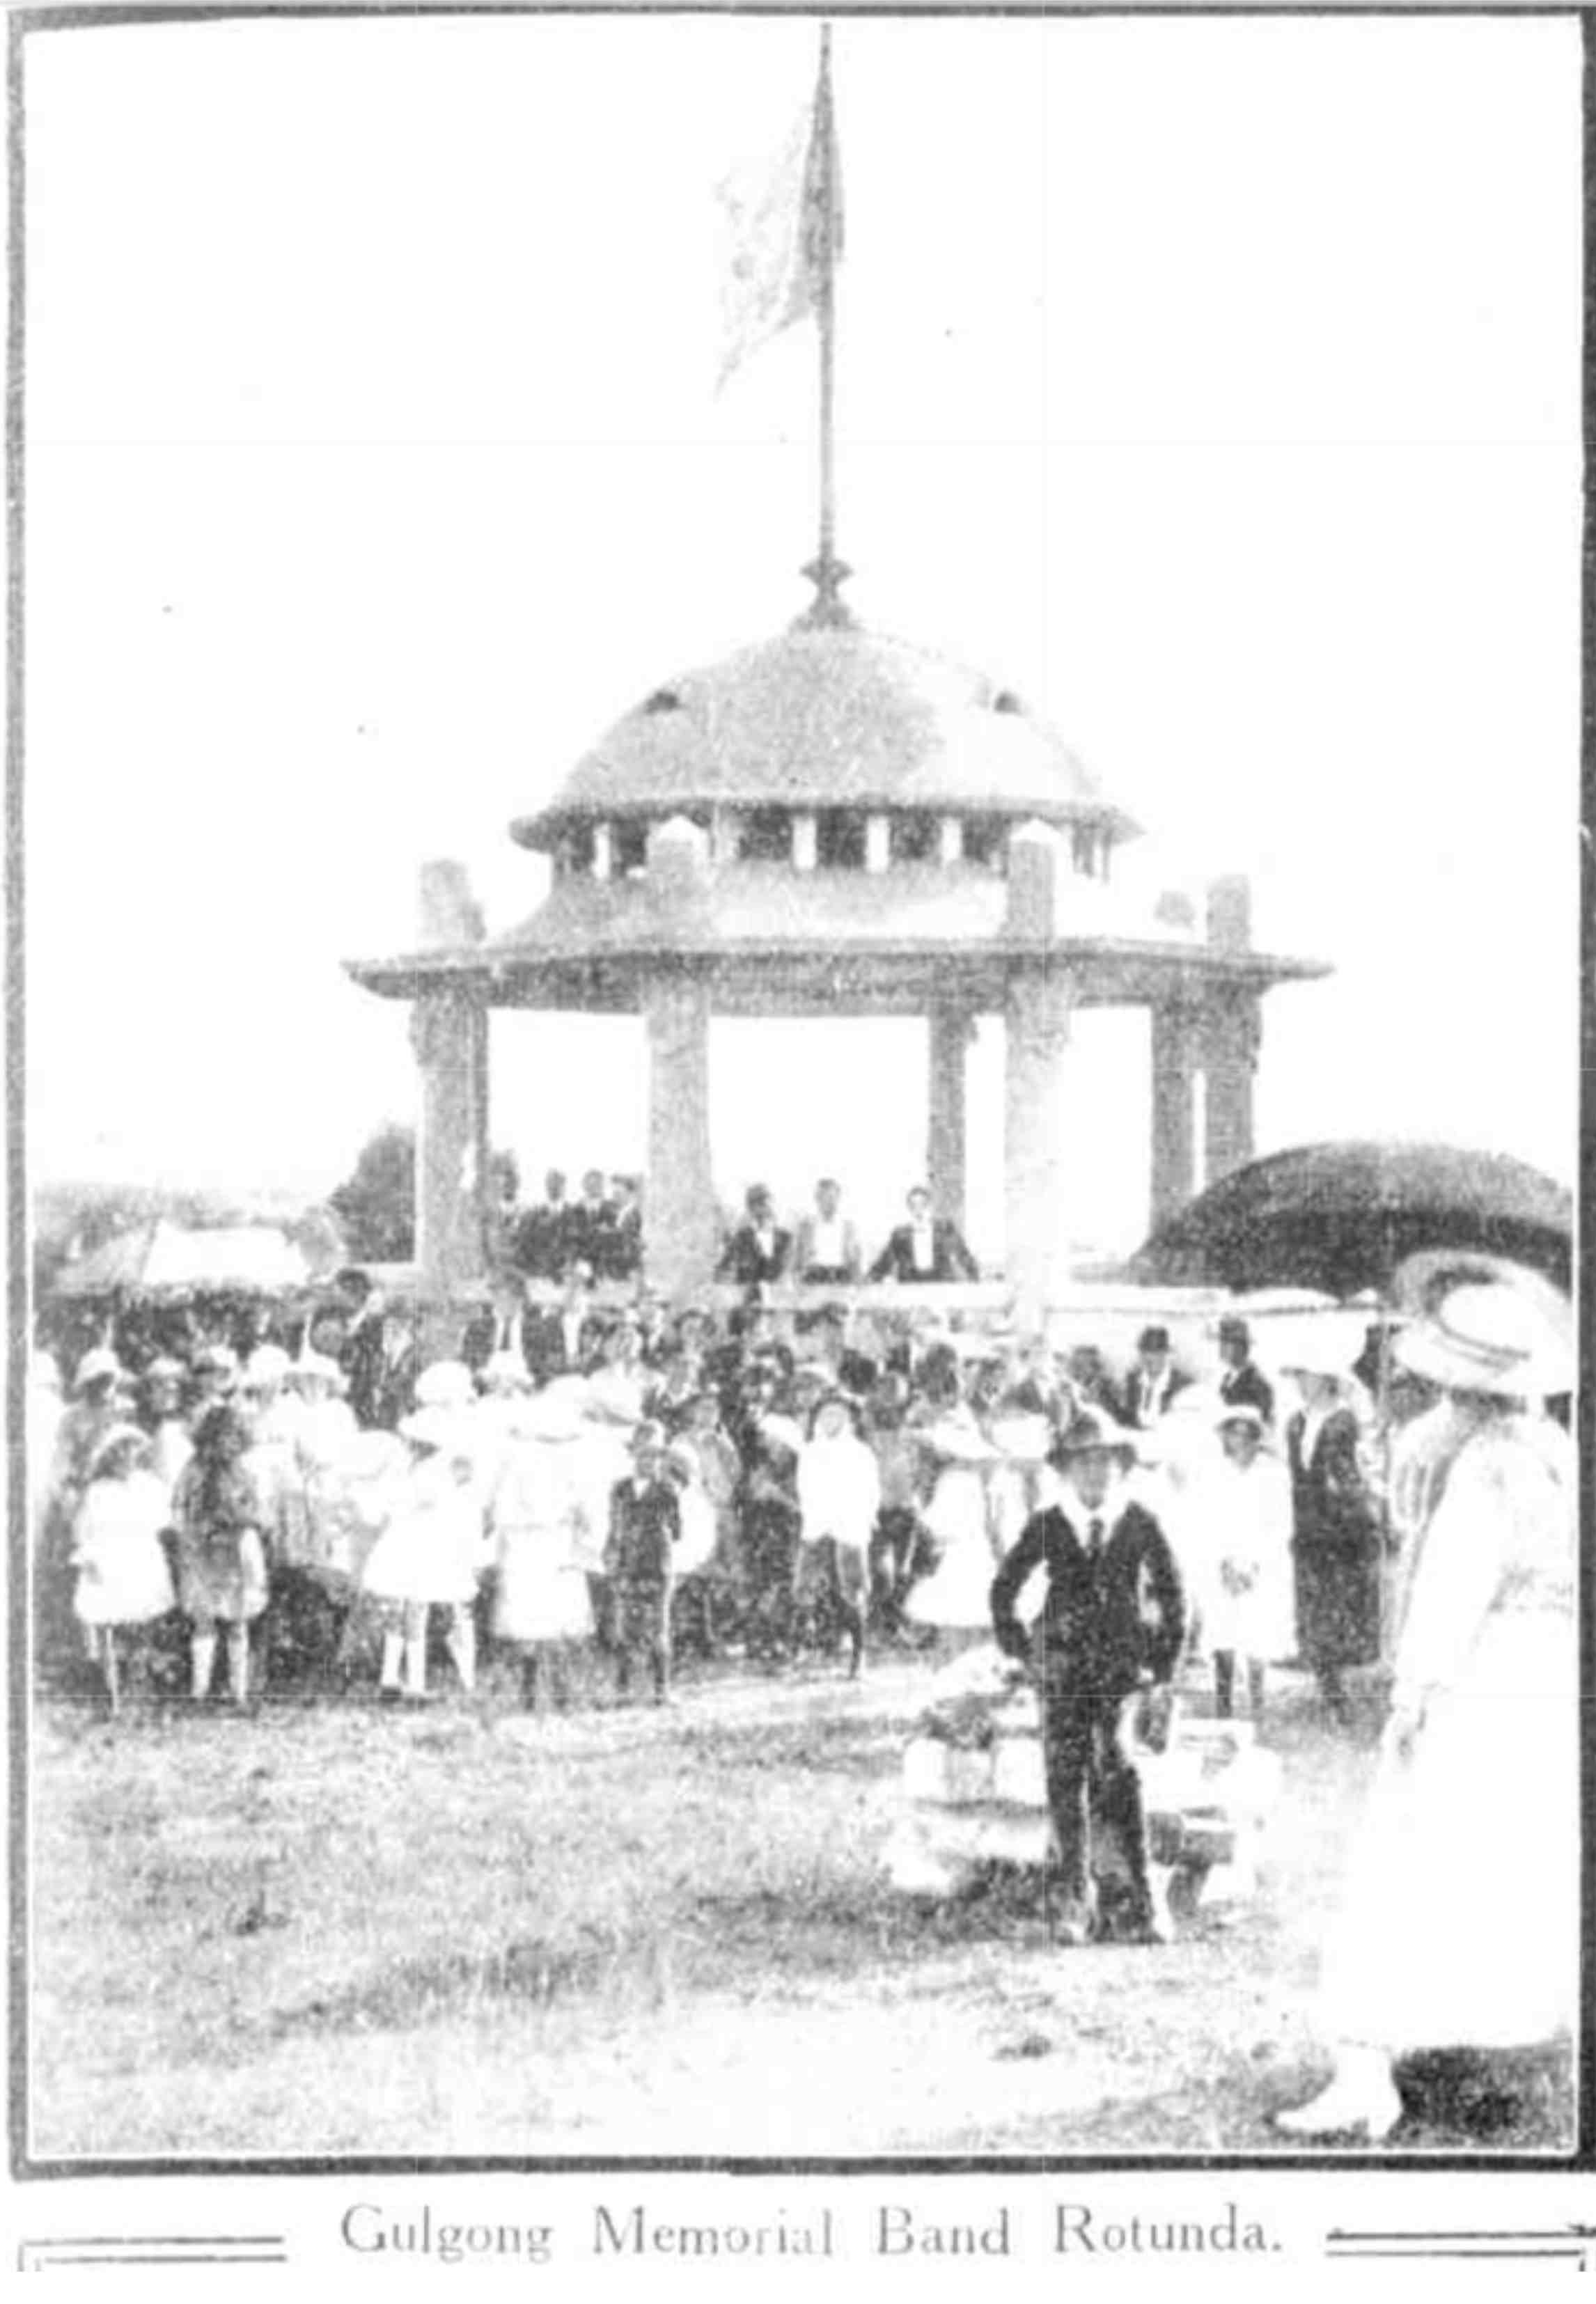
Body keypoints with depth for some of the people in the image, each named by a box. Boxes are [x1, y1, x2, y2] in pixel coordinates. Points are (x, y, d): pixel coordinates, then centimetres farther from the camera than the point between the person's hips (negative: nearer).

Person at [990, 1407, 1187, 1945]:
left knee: (1118, 1772, -17)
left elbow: (1172, 1597, 9)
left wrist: (1162, 1672, 5)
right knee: (1066, 1781, -1)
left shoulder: (1140, 1525, 3)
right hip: (1064, 1670, 2)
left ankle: (1145, 1899, -10)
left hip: (1124, 1669, -2)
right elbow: (1004, 1589, 15)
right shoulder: (1047, 1527, 5)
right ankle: (1076, 1902, 10)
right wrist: (1022, 1651, 7)